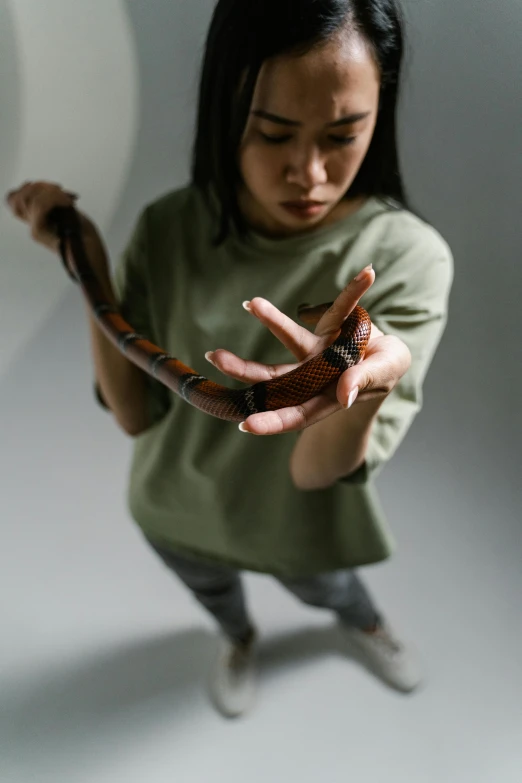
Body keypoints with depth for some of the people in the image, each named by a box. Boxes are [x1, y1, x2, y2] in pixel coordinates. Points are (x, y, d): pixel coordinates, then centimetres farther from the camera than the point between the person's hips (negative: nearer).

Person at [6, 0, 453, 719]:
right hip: (177, 511, 2)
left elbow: (316, 471, -31)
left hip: (301, 525, -1)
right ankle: (238, 636, 71)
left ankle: (361, 621, 70)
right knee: (212, 589, 32)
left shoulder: (407, 257, -29)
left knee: (326, 589, 31)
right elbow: (136, 415, -20)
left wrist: (361, 387, -53)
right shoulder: (170, 230, -21)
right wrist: (90, 266, -31)